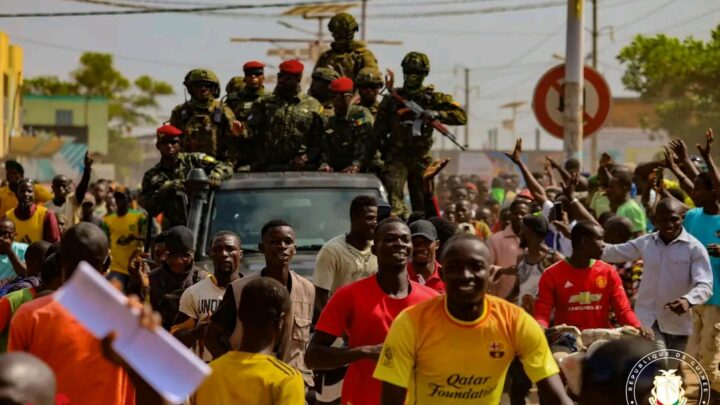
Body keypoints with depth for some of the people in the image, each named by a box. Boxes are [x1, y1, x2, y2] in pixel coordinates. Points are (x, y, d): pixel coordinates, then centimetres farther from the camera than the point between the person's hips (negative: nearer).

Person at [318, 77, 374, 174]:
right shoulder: (331, 120, 17)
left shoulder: (361, 114, -1)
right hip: (336, 171, 4)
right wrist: (324, 163, -12)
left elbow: (365, 142, -15)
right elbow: (325, 147, 9)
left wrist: (356, 165, -28)